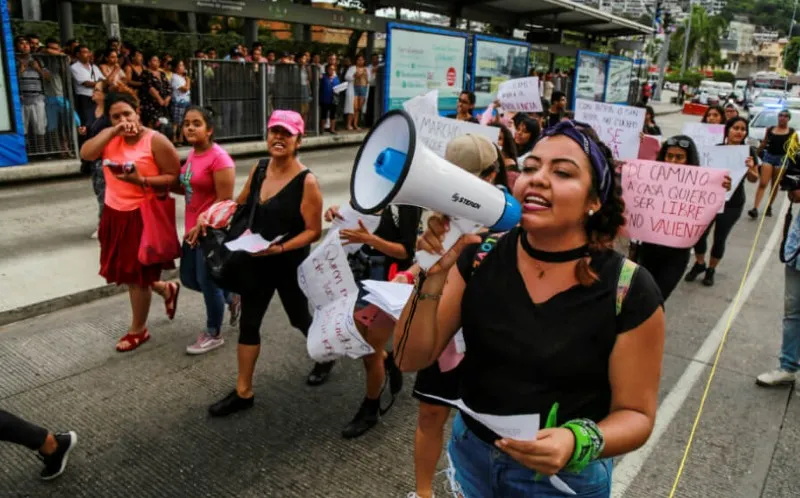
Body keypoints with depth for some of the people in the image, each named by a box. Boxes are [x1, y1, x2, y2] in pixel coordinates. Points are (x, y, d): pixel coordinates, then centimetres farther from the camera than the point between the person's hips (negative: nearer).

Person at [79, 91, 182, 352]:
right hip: (115, 214, 7)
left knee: (136, 275, 4)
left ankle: (138, 330, 22)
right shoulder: (109, 137, 5)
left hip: (142, 215, -7)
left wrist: (141, 180, -26)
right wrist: (113, 131, -16)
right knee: (127, 273, 16)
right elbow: (86, 154, -12)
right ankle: (166, 289, 42)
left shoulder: (155, 140, -13)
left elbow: (174, 177, -15)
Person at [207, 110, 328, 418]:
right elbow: (241, 204, 15)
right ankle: (243, 393, 21)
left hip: (290, 265, -5)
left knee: (300, 319, 15)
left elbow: (313, 231, -18)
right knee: (248, 323, 8)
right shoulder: (259, 169, 0)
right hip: (257, 262, 6)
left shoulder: (306, 181, -18)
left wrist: (279, 248, -29)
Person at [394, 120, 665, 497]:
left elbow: (636, 414, -9)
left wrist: (579, 442, -30)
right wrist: (433, 275, -27)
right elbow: (410, 359, -12)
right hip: (470, 455, 3)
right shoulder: (480, 256, -12)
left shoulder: (630, 292, -18)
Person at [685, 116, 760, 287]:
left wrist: (750, 168, -20)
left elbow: (754, 179, 1)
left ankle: (711, 269, 28)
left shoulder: (748, 152, -5)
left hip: (733, 203, 0)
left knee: (720, 237, 7)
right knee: (700, 232, -3)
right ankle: (699, 264, 25)